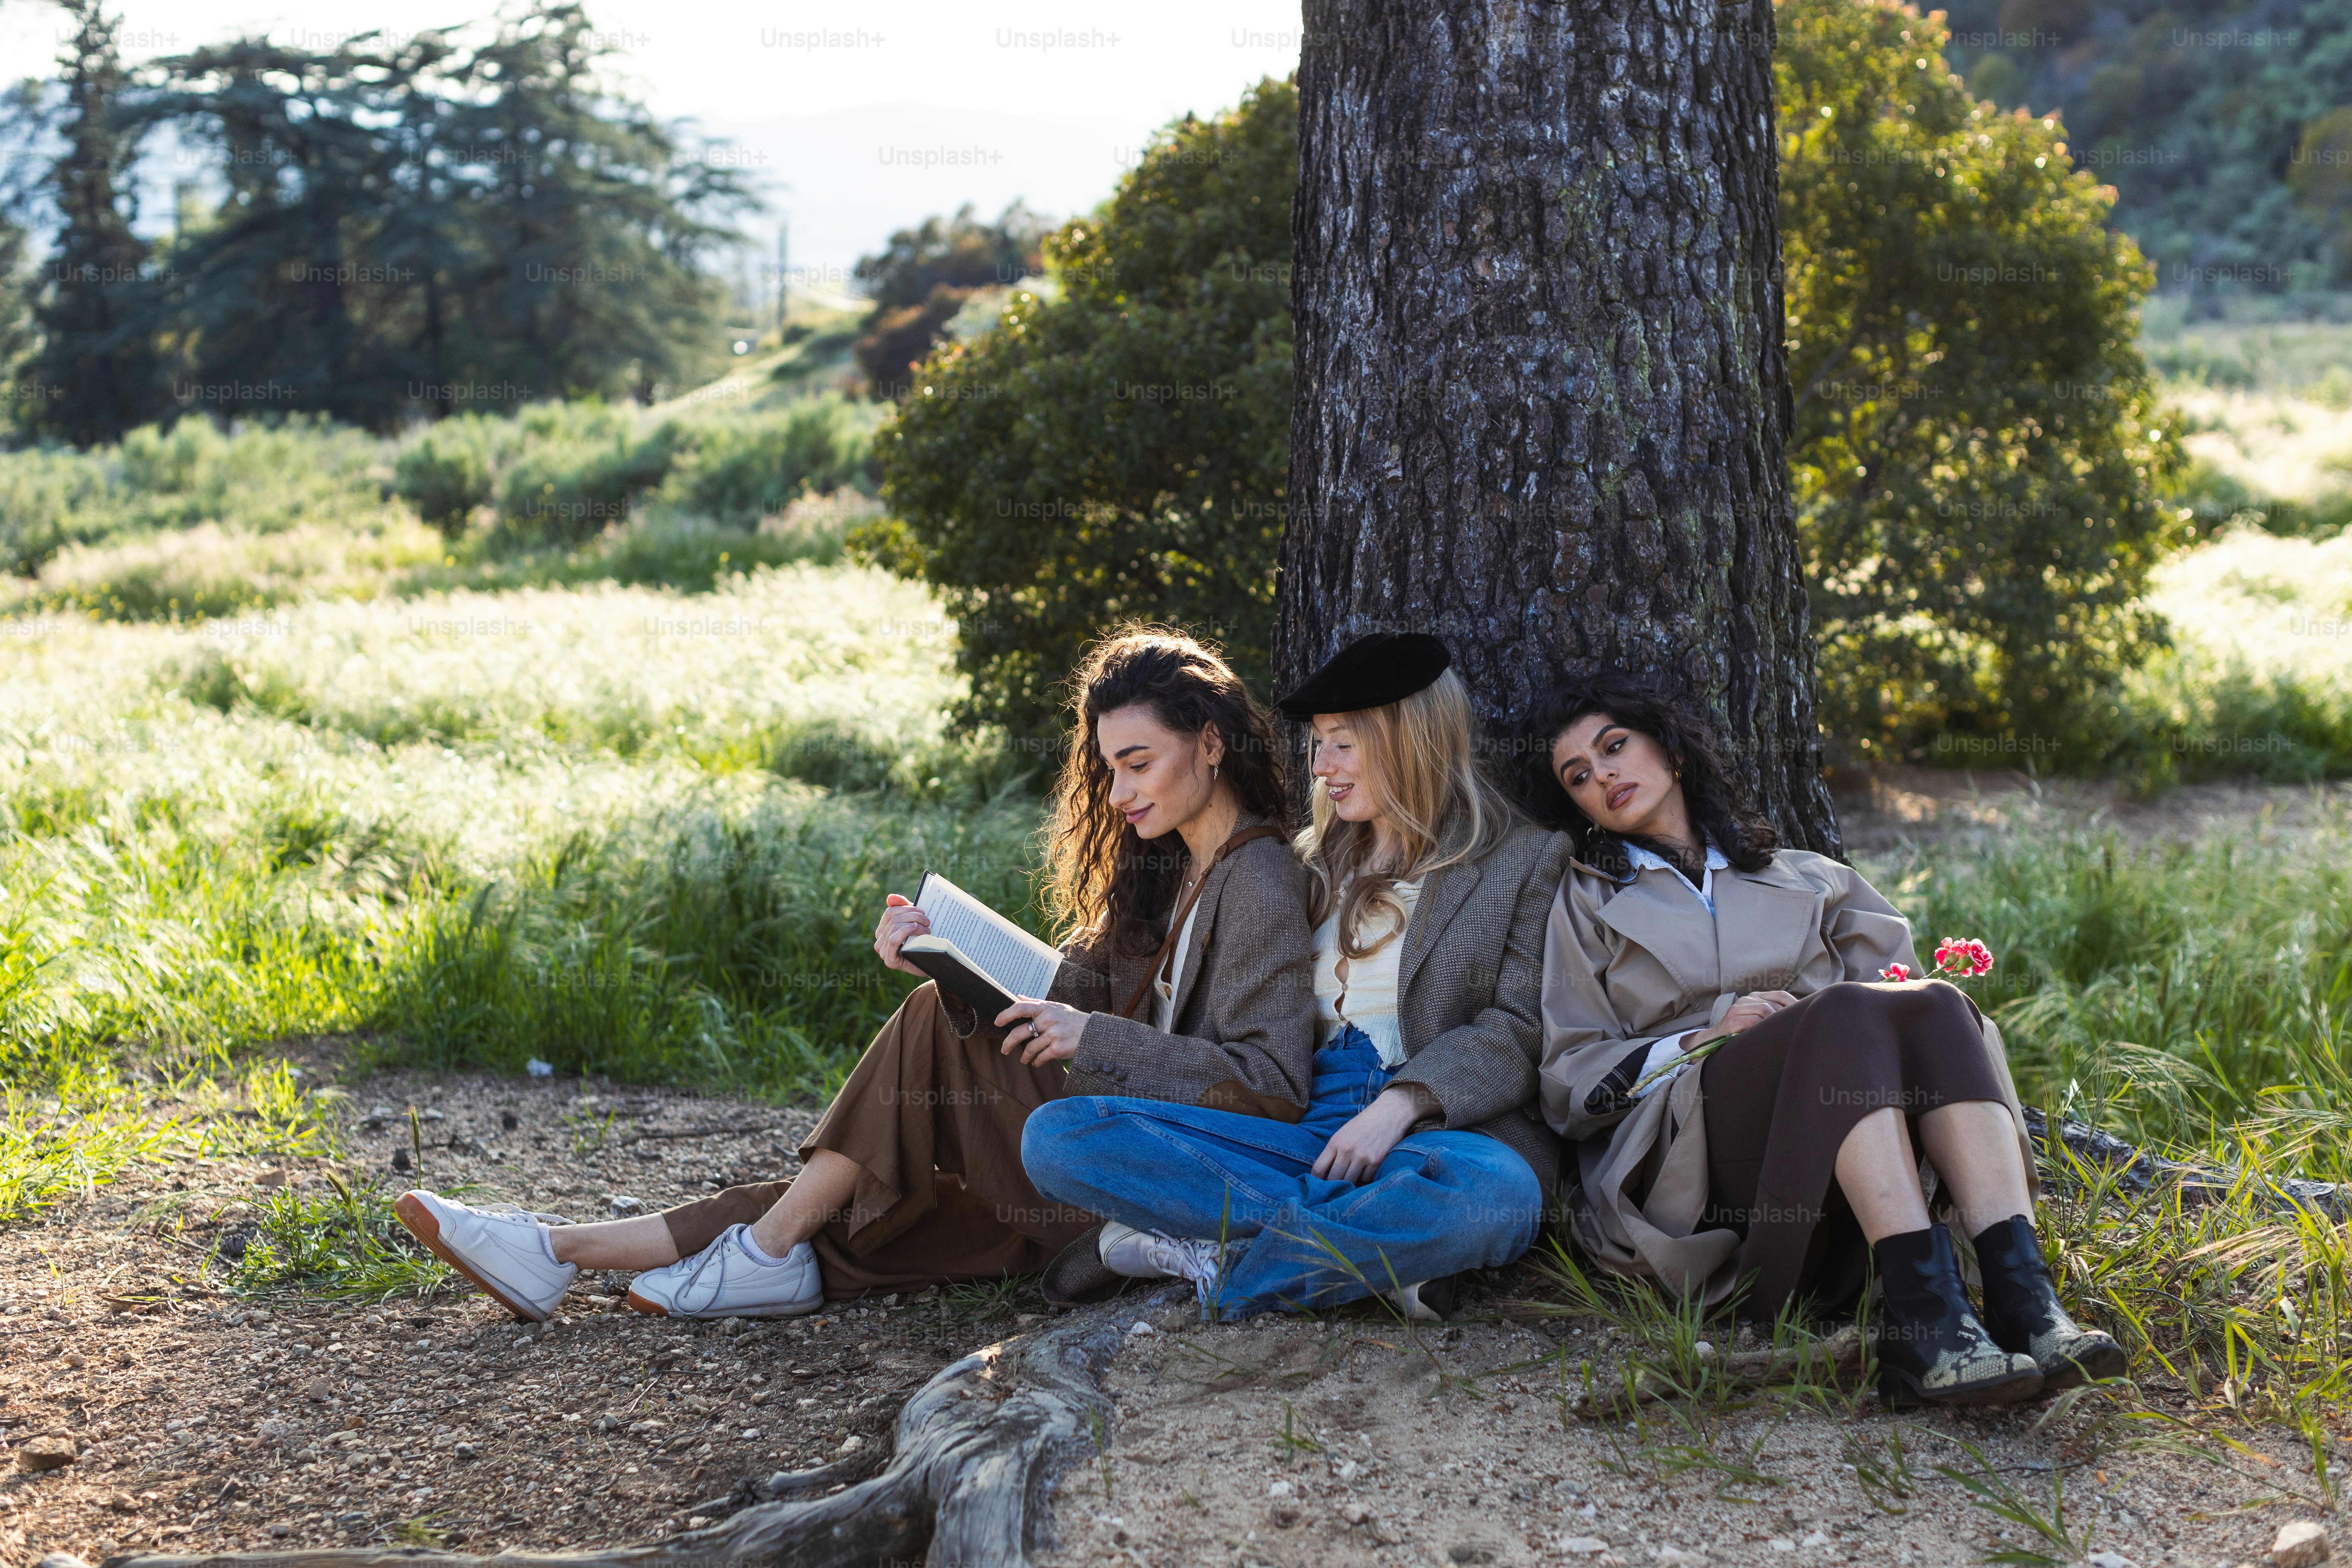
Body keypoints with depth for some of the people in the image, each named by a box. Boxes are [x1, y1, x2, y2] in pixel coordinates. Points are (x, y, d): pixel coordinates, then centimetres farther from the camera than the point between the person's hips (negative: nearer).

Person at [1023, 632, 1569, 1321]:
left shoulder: (1525, 857, 9)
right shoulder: (1318, 859, 26)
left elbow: (1520, 1029, -3)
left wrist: (1401, 1104, -19)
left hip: (1440, 1129, -5)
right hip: (1306, 1124, 5)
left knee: (1494, 1193, -43)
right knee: (1056, 1134, -18)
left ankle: (1202, 1255, -25)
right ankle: (1376, 1247, -25)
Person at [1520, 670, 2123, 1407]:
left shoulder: (1805, 878, 29)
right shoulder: (1588, 902, 22)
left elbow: (1897, 976, 19)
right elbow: (1569, 1081, 11)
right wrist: (1702, 1040, -4)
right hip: (1681, 1148, -3)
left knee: (1935, 1006, -28)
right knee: (1846, 1013, -32)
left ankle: (2022, 1296, -46)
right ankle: (1923, 1318, -51)